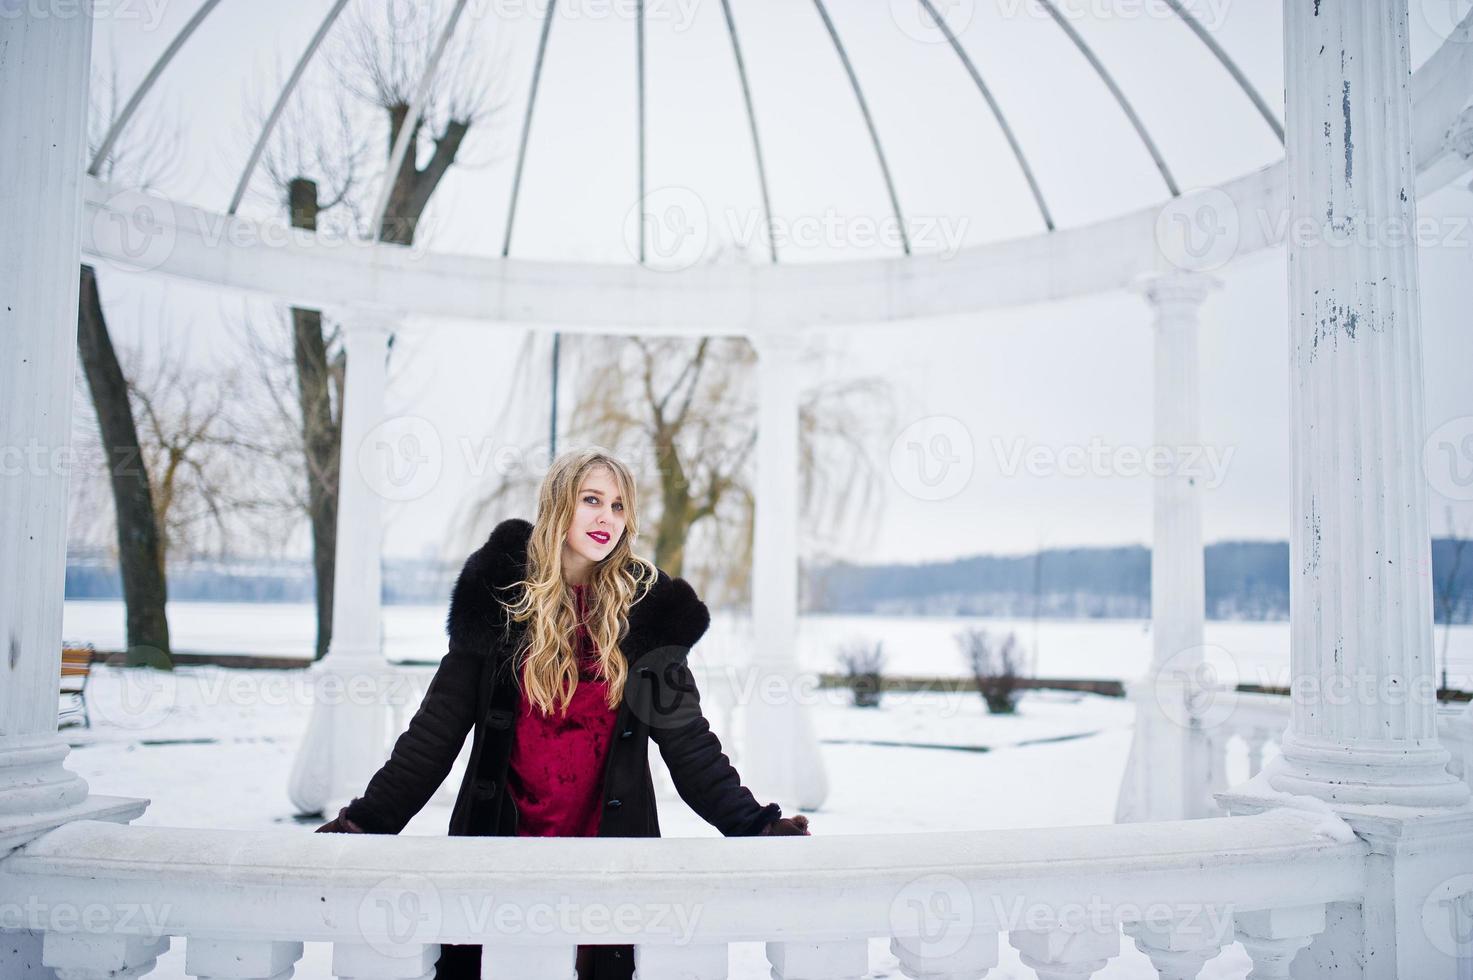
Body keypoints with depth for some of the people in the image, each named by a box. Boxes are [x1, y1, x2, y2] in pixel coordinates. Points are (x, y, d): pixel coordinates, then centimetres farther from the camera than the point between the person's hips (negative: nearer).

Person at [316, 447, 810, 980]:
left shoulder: (646, 606, 2)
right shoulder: (500, 595, 0)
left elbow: (687, 739, 0)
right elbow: (438, 729, 0)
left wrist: (751, 823, -12)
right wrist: (369, 817, -10)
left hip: (610, 854, 0)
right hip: (500, 843, 0)